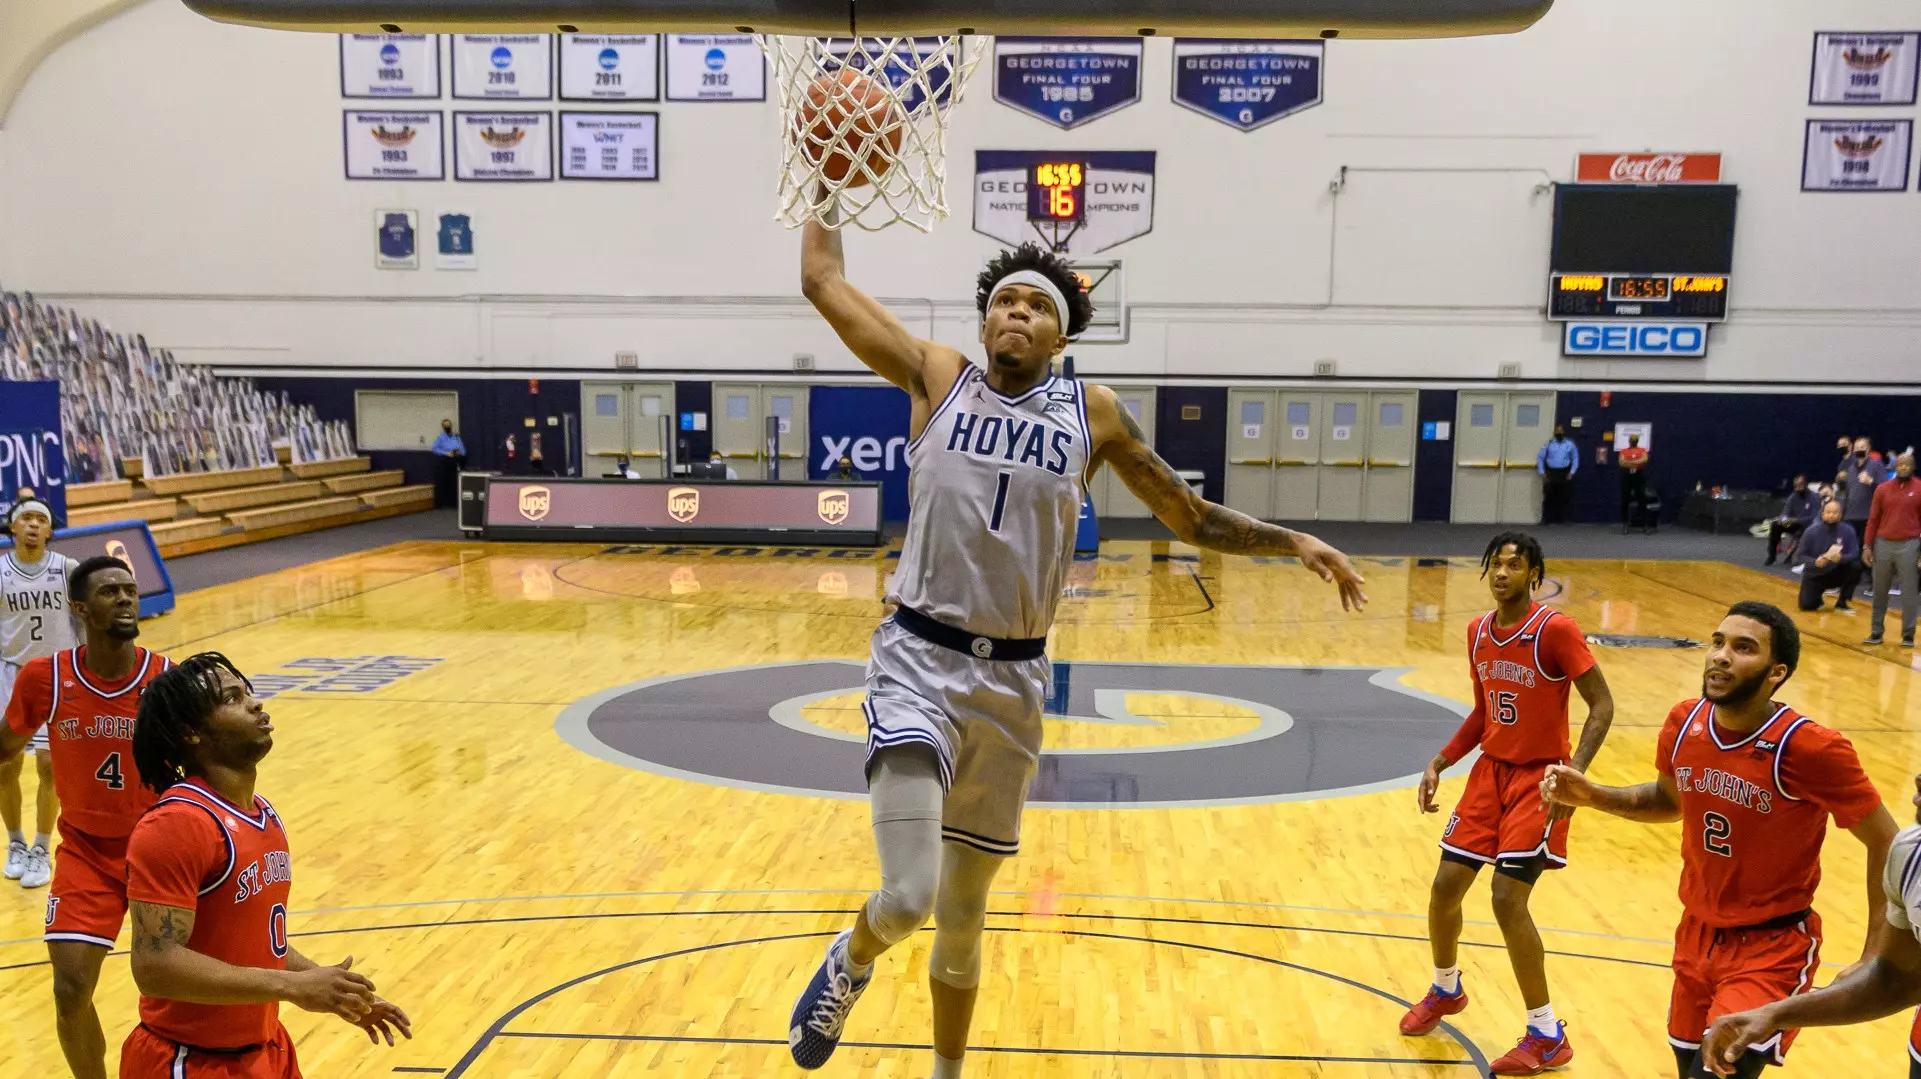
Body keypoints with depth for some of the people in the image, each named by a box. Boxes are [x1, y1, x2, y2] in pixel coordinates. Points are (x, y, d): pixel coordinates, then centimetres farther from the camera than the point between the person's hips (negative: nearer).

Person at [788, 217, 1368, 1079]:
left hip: (1012, 682, 3)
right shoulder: (937, 378, 3)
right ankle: (850, 963, 20)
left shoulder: (1093, 415, 7)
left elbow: (1195, 520, 14)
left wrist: (1294, 541, 5)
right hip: (919, 660, -2)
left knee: (962, 918, 16)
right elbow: (823, 280, 5)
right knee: (907, 898, -19)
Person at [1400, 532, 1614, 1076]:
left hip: (1538, 777, -6)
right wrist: (1440, 762, 7)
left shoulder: (1555, 630, -17)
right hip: (1491, 770, 6)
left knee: (1508, 898, -13)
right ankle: (1445, 990, 34)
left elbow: (1602, 705, -15)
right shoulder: (1478, 633, 4)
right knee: (1445, 887, 6)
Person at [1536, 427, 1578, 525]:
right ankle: (1546, 519, 3)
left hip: (1564, 474, 1)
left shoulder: (1569, 444, 8)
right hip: (1550, 473, -1)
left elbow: (1575, 459, 11)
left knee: (1563, 498, 2)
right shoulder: (1549, 443, 7)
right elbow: (1541, 458, 6)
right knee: (1548, 497, -3)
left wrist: (1572, 473, 0)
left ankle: (1561, 520, 10)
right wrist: (1542, 473, -2)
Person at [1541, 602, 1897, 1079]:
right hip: (1697, 934, 6)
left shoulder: (1813, 750, -23)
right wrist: (1592, 795, -3)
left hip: (1772, 949, -6)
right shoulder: (1684, 723, -6)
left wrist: (1877, 959, -13)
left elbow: (1887, 844, -12)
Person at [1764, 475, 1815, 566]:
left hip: (1807, 525, -5)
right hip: (1794, 524, 5)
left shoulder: (1814, 497, -14)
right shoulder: (1793, 497, 3)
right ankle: (1772, 556, -15)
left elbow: (1814, 518, -21)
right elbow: (1786, 512, 0)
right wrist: (1784, 519, -25)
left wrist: (1796, 520, -33)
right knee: (1775, 525, -20)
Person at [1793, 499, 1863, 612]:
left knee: (1855, 566, -27)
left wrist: (1841, 558, -35)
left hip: (1836, 573, 2)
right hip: (1814, 575, -1)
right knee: (1806, 605, -18)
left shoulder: (1848, 530, -13)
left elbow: (1854, 554, -14)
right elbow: (1799, 556, -11)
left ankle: (1841, 602, -9)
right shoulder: (1811, 531, -14)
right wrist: (1815, 562, -30)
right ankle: (1818, 594, 21)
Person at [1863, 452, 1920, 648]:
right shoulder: (1882, 489, 6)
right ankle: (1876, 632, 18)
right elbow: (1873, 519, 8)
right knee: (1879, 592, 9)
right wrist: (1867, 546, 3)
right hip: (1883, 544, 2)